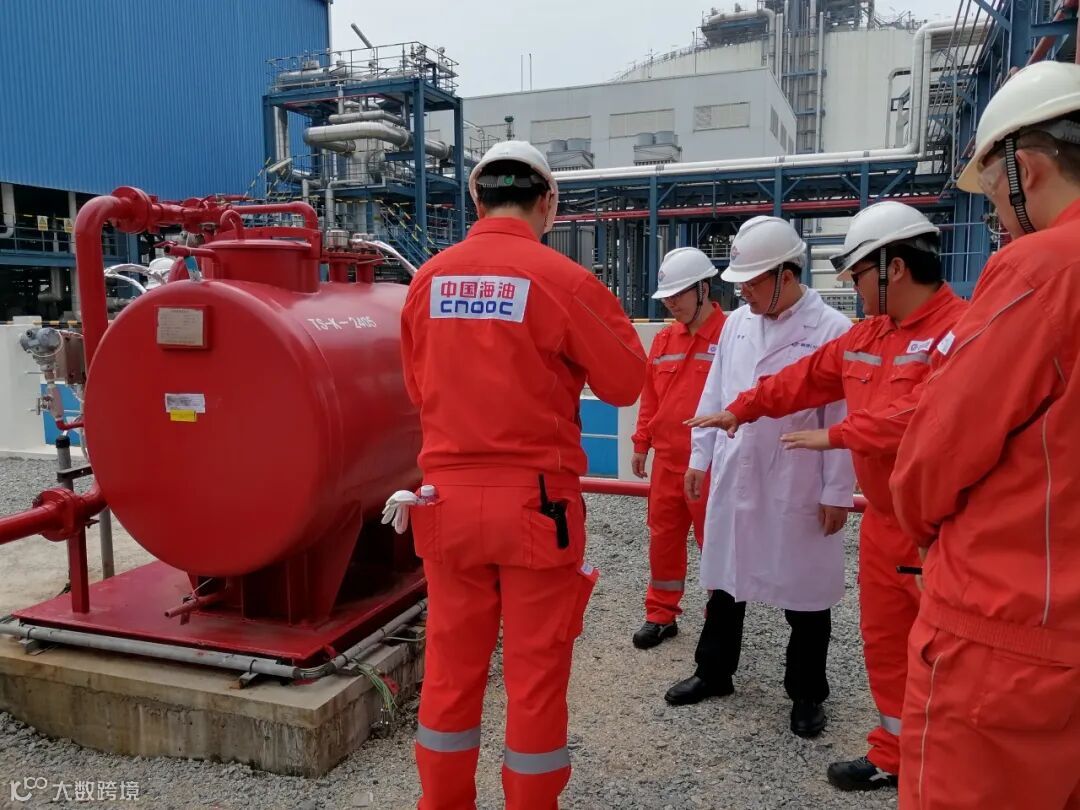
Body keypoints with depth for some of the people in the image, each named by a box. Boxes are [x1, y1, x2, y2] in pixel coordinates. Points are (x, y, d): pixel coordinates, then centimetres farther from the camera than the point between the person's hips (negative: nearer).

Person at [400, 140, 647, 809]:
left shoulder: (429, 279, 2)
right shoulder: (562, 278, -10)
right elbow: (624, 382, 0)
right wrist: (608, 318, 14)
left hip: (449, 496, 4)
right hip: (534, 500, -4)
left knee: (450, 664, 16)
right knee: (535, 670, 10)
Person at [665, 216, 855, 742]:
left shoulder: (832, 331, -11)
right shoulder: (736, 324, 6)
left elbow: (843, 418, -12)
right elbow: (713, 394, 12)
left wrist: (837, 491, -11)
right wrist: (700, 457, 11)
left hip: (797, 489, -5)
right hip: (732, 480, 5)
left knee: (804, 593, 10)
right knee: (725, 580, 17)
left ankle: (806, 694, 29)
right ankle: (714, 672, 35)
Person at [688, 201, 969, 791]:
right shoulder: (867, 335, 10)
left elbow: (929, 411, -30)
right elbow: (805, 379, 19)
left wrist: (837, 435, -23)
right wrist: (742, 409, 26)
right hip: (883, 520, 9)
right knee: (885, 642, 17)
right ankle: (893, 756, 33)